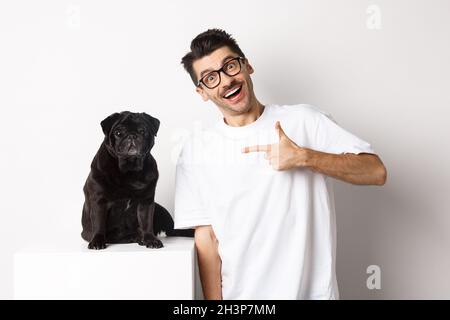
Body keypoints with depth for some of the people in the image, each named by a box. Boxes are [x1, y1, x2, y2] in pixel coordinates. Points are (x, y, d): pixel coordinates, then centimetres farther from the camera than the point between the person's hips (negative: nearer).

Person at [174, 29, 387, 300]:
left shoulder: (305, 121, -4)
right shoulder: (195, 152, -2)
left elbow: (376, 172, -10)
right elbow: (207, 240, -3)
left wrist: (304, 157, -20)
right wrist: (214, 300, -9)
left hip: (313, 290, 0)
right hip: (240, 294, 1)